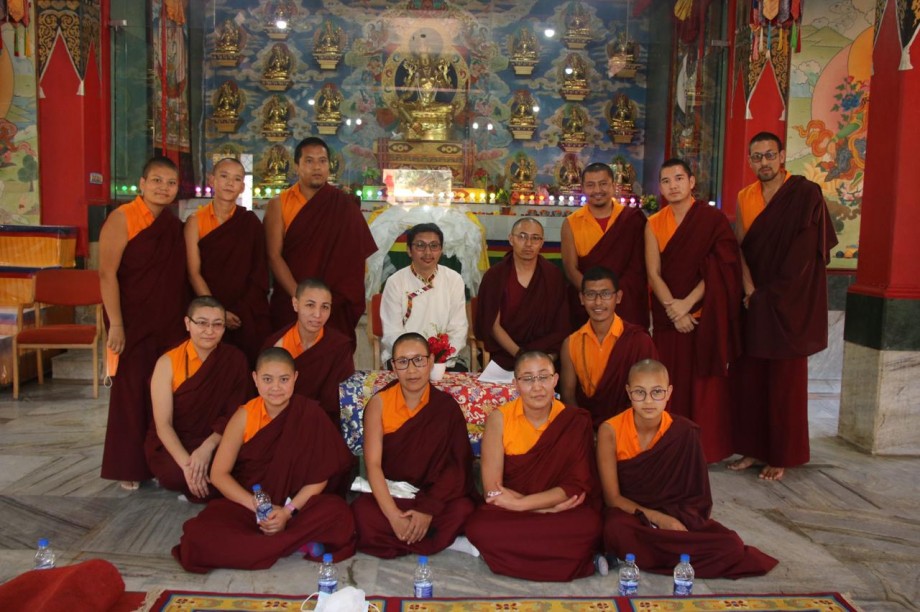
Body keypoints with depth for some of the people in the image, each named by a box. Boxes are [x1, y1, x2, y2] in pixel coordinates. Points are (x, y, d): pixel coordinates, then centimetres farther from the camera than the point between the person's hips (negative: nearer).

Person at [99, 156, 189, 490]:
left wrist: (186, 320, 11)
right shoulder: (122, 218, -8)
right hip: (133, 324, -5)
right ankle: (130, 468, 16)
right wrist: (115, 324, -18)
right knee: (132, 392, 2)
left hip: (170, 325, 5)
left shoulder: (175, 226, 10)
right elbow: (107, 273, -13)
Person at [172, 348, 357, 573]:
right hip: (247, 504, 2)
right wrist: (259, 507, -15)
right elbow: (219, 474, -3)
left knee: (338, 514, -32)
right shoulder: (244, 416, -4)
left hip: (298, 504, -1)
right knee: (198, 536, -27)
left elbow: (319, 476, -7)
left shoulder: (310, 414, -9)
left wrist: (289, 511, -20)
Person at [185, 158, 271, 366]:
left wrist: (240, 312, -9)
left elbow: (259, 272, 0)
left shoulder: (251, 222, 3)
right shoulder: (195, 222, 1)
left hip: (248, 317, 0)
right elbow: (194, 273, -4)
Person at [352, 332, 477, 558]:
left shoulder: (446, 406, -4)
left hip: (434, 495, 0)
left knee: (462, 510, -31)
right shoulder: (379, 403, -5)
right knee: (362, 513, -31)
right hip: (389, 494, 1)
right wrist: (393, 516, -25)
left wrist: (428, 509, -22)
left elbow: (458, 465, -9)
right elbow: (373, 464, -13)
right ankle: (441, 539, -15)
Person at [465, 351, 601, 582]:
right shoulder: (499, 419, -5)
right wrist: (549, 507, -17)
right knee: (478, 528, -32)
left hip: (563, 510, -1)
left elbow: (577, 486, -9)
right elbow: (493, 491, -9)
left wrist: (520, 503, -19)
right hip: (509, 513, 1)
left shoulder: (575, 421, -4)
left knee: (589, 527, -34)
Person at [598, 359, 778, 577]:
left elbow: (695, 496, 0)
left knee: (730, 545, -23)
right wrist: (657, 519, -20)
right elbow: (612, 497, -11)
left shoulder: (684, 432, -8)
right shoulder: (610, 431, -14)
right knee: (617, 531, -39)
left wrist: (677, 520, -18)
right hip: (629, 513, -2)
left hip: (675, 516, 3)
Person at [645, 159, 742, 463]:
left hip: (706, 315, -2)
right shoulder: (654, 224, 6)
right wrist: (673, 308, -14)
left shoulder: (713, 219, -3)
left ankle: (705, 447, 12)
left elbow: (719, 271, -9)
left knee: (704, 380, 1)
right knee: (672, 381, 5)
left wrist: (687, 304, -15)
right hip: (668, 317, 3)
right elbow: (653, 273, -1)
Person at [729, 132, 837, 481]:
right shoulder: (745, 198, 10)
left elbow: (803, 256, -13)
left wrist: (769, 296, -13)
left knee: (785, 383, 1)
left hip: (789, 305, -5)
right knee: (750, 379, 6)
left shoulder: (805, 195, -7)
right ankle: (754, 449, 17)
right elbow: (740, 248, 5)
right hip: (754, 305, 5)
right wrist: (749, 289, -9)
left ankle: (782, 456, 13)